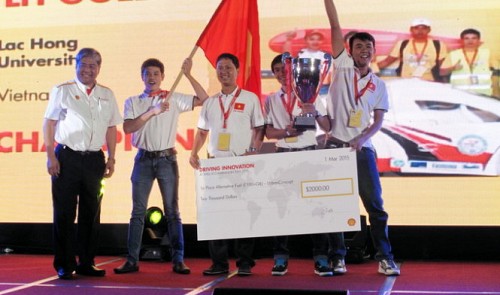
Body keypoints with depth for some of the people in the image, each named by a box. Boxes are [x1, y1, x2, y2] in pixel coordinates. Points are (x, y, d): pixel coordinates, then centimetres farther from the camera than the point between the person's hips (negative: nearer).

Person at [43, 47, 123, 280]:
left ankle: (86, 263, 19)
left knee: (91, 213, 8)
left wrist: (111, 159, 9)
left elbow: (111, 128, 14)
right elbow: (49, 123, -1)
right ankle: (64, 265, 8)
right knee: (64, 213, -1)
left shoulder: (107, 95, 12)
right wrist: (50, 156, -8)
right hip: (67, 157, -4)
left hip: (94, 159, 4)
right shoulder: (62, 91, 1)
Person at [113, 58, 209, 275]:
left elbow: (203, 100, 0)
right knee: (138, 211, 4)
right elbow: (128, 128, -8)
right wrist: (152, 112, -15)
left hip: (167, 159, -1)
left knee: (172, 211, 2)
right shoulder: (133, 102, 7)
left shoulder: (174, 99, 5)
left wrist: (188, 75, -6)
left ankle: (178, 260, 5)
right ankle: (132, 260, 8)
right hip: (144, 159, 1)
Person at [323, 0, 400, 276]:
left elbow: (378, 121, 6)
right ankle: (337, 256, 11)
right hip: (336, 145, -1)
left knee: (375, 203, 0)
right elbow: (335, 26, 0)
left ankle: (385, 257, 5)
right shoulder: (342, 66, 6)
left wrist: (360, 139, -11)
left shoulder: (379, 85, 12)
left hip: (363, 149, 2)